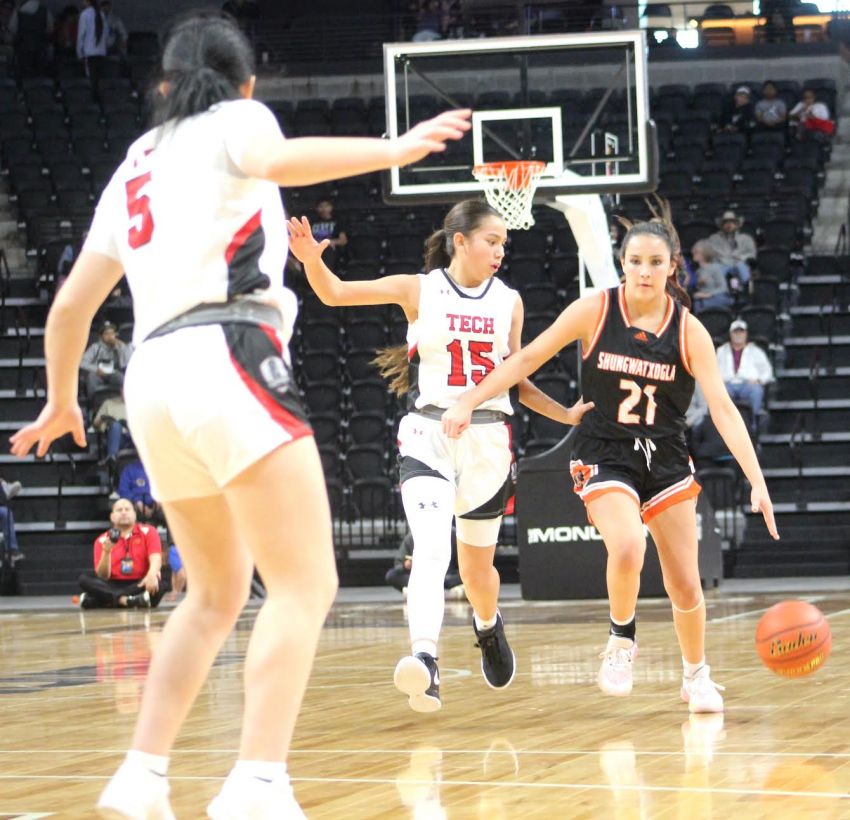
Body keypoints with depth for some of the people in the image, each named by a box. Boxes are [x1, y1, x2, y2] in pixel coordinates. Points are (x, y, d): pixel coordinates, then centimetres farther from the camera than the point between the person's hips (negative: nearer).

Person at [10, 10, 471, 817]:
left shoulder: (135, 164, 26)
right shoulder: (234, 120, 10)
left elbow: (71, 303, 28)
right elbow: (275, 160, -12)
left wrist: (61, 402, 40)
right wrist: (395, 149, -15)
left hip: (153, 374, 8)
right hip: (227, 358, -7)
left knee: (217, 593, 22)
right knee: (305, 584, -11)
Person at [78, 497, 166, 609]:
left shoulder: (147, 532, 5)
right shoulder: (102, 540, 8)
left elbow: (155, 559, -11)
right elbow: (102, 577, 0)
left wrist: (151, 575, -35)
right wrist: (106, 552, -18)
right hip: (114, 586, 1)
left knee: (158, 586, -35)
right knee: (84, 580, -24)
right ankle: (125, 600, -40)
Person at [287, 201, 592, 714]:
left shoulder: (508, 301, 9)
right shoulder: (419, 291, -1)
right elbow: (336, 293, -6)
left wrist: (567, 415, 7)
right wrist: (312, 260, -25)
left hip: (488, 440, 3)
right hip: (428, 435, -3)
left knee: (476, 564, 15)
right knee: (431, 550, -24)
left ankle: (489, 626, 47)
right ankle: (425, 660, -38)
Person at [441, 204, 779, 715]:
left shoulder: (689, 331, -9)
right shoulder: (595, 311, -10)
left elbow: (722, 408, -14)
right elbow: (528, 359, -3)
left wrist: (757, 482, -23)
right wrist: (470, 401, -9)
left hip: (666, 459, 2)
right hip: (605, 456, -2)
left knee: (685, 584, 4)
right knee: (627, 548, -29)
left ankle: (697, 676, 31)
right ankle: (622, 641, 0)